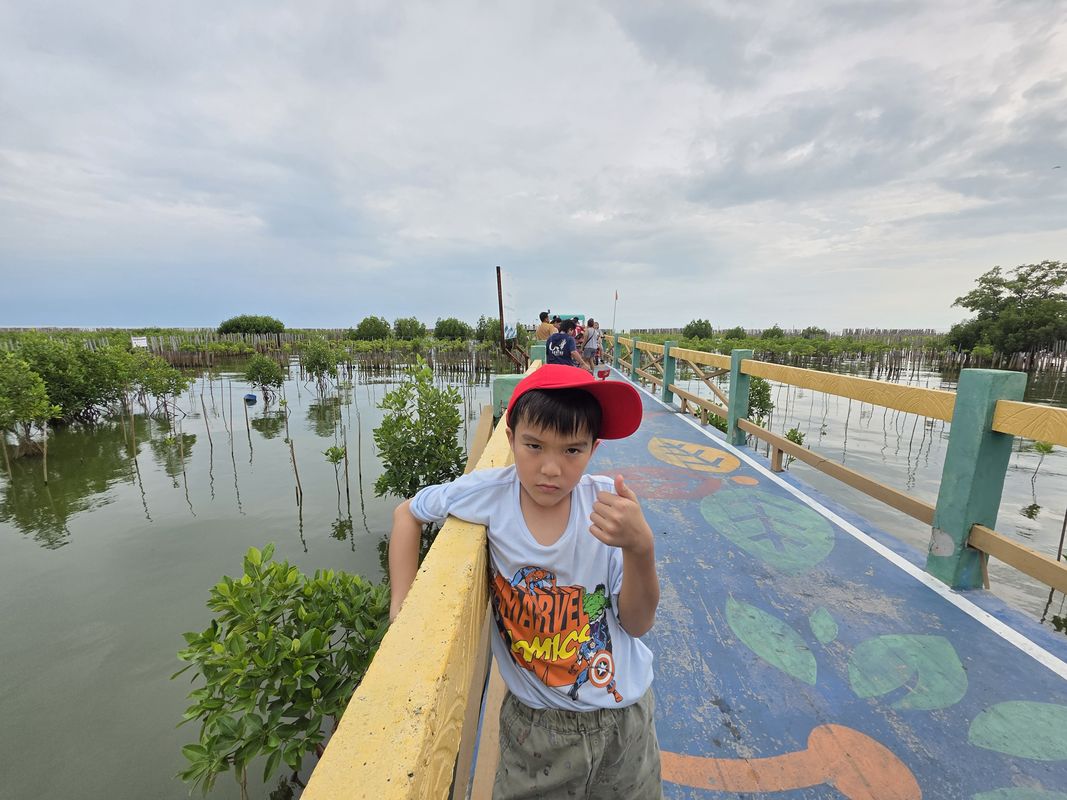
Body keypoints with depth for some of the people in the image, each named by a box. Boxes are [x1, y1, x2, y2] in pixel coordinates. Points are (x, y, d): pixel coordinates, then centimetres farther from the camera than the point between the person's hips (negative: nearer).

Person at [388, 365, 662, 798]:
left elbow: (636, 624, -14)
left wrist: (640, 548, -33)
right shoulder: (488, 494, -20)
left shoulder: (608, 502, -20)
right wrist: (402, 605, -8)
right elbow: (407, 513, -2)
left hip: (623, 716, 2)